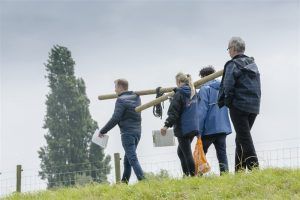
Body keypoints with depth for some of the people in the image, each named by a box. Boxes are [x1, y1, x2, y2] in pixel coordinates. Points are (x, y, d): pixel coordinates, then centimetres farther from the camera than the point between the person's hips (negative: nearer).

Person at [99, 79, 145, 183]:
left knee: (132, 159, -9)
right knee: (127, 159, 16)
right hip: (137, 131, 8)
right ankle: (124, 182, 19)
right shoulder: (136, 98, 11)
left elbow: (115, 119, -15)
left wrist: (103, 131, -7)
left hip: (127, 132, -8)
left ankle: (142, 181, -18)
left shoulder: (121, 100, -12)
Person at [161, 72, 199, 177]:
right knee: (180, 151, 18)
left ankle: (192, 175, -3)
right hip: (194, 128, 8)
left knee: (187, 153, -3)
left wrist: (167, 125, -18)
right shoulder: (193, 93, 10)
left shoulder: (179, 94, -12)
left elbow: (174, 113, -17)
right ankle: (186, 174, 13)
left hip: (183, 128, -8)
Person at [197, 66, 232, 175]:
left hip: (209, 129, -5)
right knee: (222, 154, 4)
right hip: (222, 127, 5)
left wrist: (199, 130, -12)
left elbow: (202, 111, -12)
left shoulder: (205, 89, -7)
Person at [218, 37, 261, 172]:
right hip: (254, 107, 8)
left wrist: (226, 101, -4)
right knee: (241, 139, 14)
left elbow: (228, 86, -17)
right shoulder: (253, 64, 17)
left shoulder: (233, 64, -8)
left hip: (239, 106, -8)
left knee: (244, 138, -7)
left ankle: (254, 168, -14)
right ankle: (239, 170, 16)